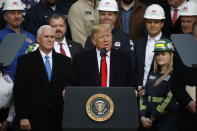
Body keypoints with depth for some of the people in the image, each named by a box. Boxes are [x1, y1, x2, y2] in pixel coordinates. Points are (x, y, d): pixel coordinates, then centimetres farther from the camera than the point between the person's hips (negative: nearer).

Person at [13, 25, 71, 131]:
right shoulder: (25, 60, 2)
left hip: (59, 119, 2)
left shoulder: (65, 61, 9)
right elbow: (19, 91, -1)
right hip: (35, 119, -2)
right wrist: (22, 117, -8)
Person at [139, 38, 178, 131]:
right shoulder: (152, 75, 15)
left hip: (167, 122, -6)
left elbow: (170, 100, -16)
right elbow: (144, 97, 12)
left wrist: (153, 117, -11)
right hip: (151, 122, 6)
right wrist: (142, 116, -2)